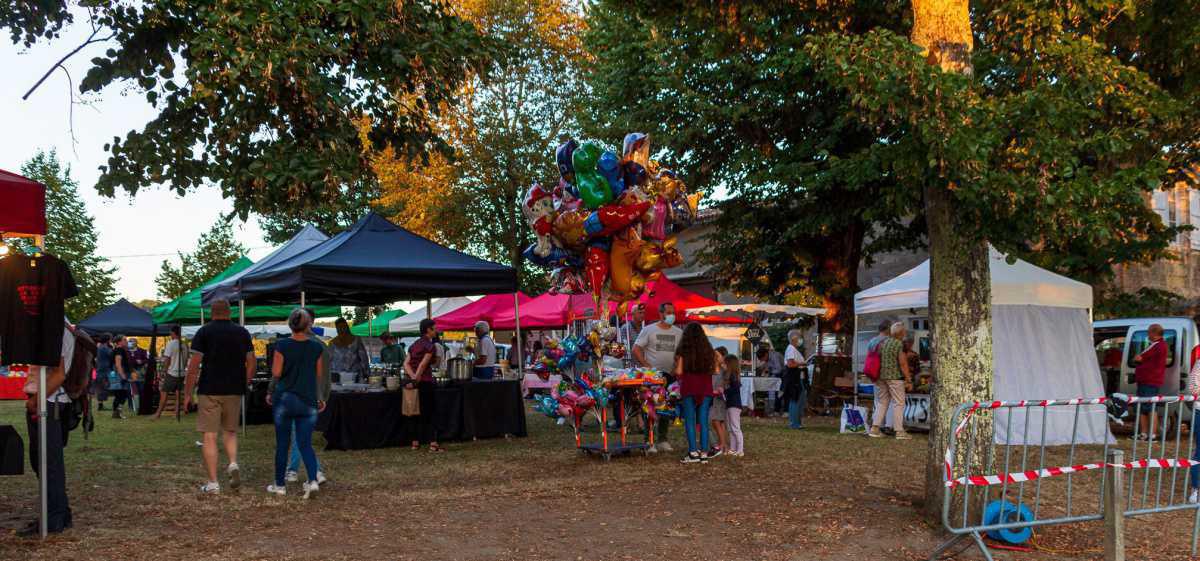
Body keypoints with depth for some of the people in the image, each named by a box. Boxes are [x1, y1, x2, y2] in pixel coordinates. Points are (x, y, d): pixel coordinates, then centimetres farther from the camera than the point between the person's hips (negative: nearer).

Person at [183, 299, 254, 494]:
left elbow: (194, 365, -8)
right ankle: (233, 463, -4)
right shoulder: (242, 332, 6)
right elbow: (251, 362, 6)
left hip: (209, 390, -3)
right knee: (230, 431, 20)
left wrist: (187, 393, -3)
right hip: (235, 390, 3)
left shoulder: (204, 332, -3)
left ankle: (212, 483, 0)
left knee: (210, 436, 1)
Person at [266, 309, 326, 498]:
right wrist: (320, 398, 17)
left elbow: (276, 373, -9)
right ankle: (313, 480, -13)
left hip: (284, 399, -1)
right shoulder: (317, 348, -2)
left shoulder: (282, 346, -8)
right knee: (305, 444, 6)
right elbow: (320, 376, 5)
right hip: (308, 401, 2)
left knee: (282, 444, 9)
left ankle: (280, 485, 16)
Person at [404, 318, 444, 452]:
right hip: (425, 382, -7)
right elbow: (423, 365, -17)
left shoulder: (414, 345, 15)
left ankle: (415, 443, 15)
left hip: (415, 382, 7)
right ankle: (433, 444, -8)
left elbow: (406, 364, 6)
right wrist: (416, 380, -15)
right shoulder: (430, 345, -9)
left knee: (418, 413, 14)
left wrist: (413, 377, -5)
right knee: (431, 413, -3)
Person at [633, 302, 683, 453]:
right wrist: (646, 366, -14)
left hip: (670, 375, 4)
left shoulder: (678, 333, 8)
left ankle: (662, 440, 19)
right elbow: (636, 349, -5)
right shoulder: (649, 330, -3)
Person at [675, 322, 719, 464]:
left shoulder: (683, 351, -4)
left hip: (689, 387, -3)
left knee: (690, 420, 3)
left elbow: (679, 372, -7)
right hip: (706, 388, 3)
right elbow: (715, 370, 4)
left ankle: (693, 452, -2)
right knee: (703, 421, 6)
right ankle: (704, 453, 5)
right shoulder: (708, 350, 6)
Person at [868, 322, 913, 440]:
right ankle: (899, 431, 0)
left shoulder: (883, 342, 9)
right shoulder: (899, 344, -11)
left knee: (882, 402, 13)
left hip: (881, 376, 7)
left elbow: (877, 359, 12)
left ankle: (874, 428, 8)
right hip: (895, 377, -7)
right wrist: (908, 380, -11)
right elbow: (903, 363, -15)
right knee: (898, 403, 0)